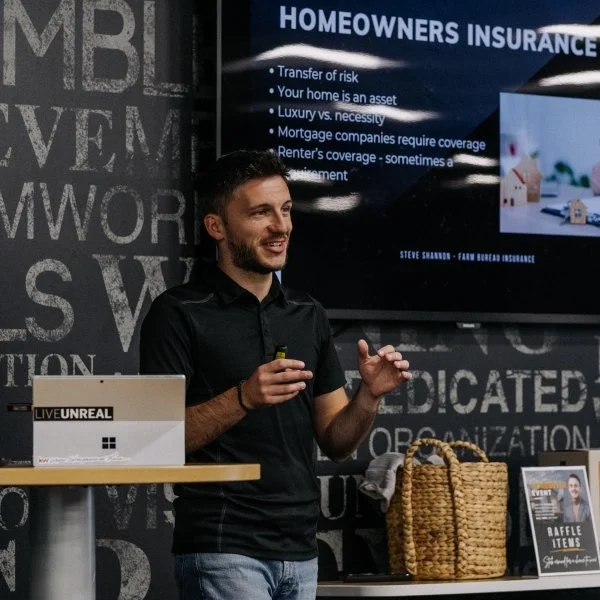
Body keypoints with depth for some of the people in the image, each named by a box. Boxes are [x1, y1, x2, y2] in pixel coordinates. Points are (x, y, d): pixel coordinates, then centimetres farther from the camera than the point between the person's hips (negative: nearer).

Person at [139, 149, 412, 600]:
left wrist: (369, 397, -7)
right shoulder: (179, 314, -5)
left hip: (300, 552, 6)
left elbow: (336, 443, 13)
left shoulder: (308, 317, 13)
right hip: (223, 549, -6)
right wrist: (243, 398, -24)